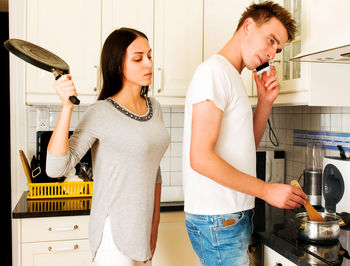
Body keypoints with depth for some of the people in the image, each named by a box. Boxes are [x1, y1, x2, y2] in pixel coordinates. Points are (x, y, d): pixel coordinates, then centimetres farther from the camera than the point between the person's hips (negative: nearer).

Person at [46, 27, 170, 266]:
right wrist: (67, 107, -28)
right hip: (114, 235, -6)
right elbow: (56, 168, -21)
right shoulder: (100, 114, -14)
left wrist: (155, 224, 13)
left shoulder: (154, 107, 5)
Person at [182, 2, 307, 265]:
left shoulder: (232, 76, 16)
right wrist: (267, 190, -18)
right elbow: (200, 158, -23)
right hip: (218, 221, -9)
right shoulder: (214, 71, -14)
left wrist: (265, 102, 4)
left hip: (235, 215, 9)